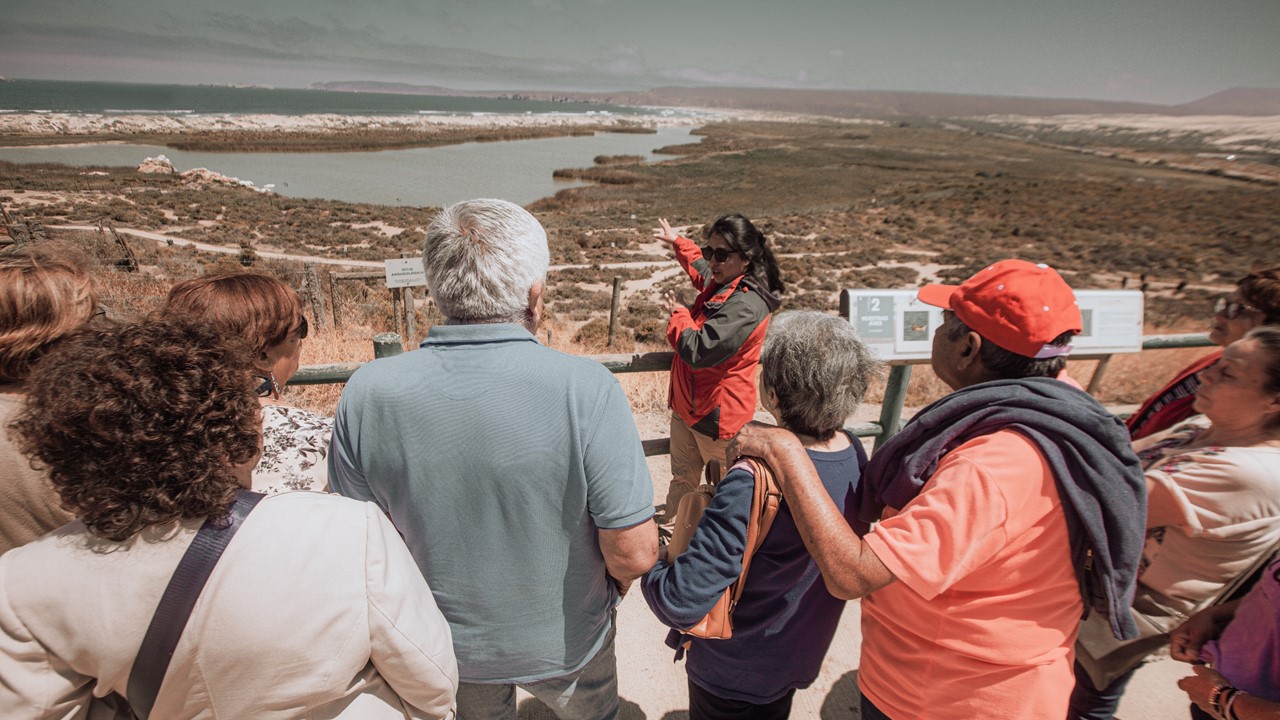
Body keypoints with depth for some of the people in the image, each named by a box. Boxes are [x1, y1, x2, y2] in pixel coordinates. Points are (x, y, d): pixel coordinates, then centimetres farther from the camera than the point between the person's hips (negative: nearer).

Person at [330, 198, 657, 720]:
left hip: (447, 643, 3)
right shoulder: (585, 389, -31)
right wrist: (617, 583, -2)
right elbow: (634, 552, -26)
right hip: (564, 641, -2)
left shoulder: (367, 395, -21)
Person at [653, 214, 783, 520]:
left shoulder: (746, 305, -27)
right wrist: (677, 242, 37)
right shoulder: (719, 283, 2)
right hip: (687, 404, 9)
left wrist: (678, 314, -14)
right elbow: (700, 266, 29)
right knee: (682, 479, 23)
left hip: (718, 415, -9)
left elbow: (697, 351, -31)